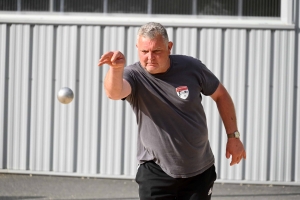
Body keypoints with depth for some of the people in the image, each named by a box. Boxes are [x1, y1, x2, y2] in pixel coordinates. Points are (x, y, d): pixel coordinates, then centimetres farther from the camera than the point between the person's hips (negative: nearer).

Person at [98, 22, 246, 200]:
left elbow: (220, 95, 9)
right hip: (155, 173, -2)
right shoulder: (134, 76, -14)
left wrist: (233, 136, 7)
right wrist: (116, 68, -60)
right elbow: (114, 92, -38)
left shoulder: (191, 68, -7)